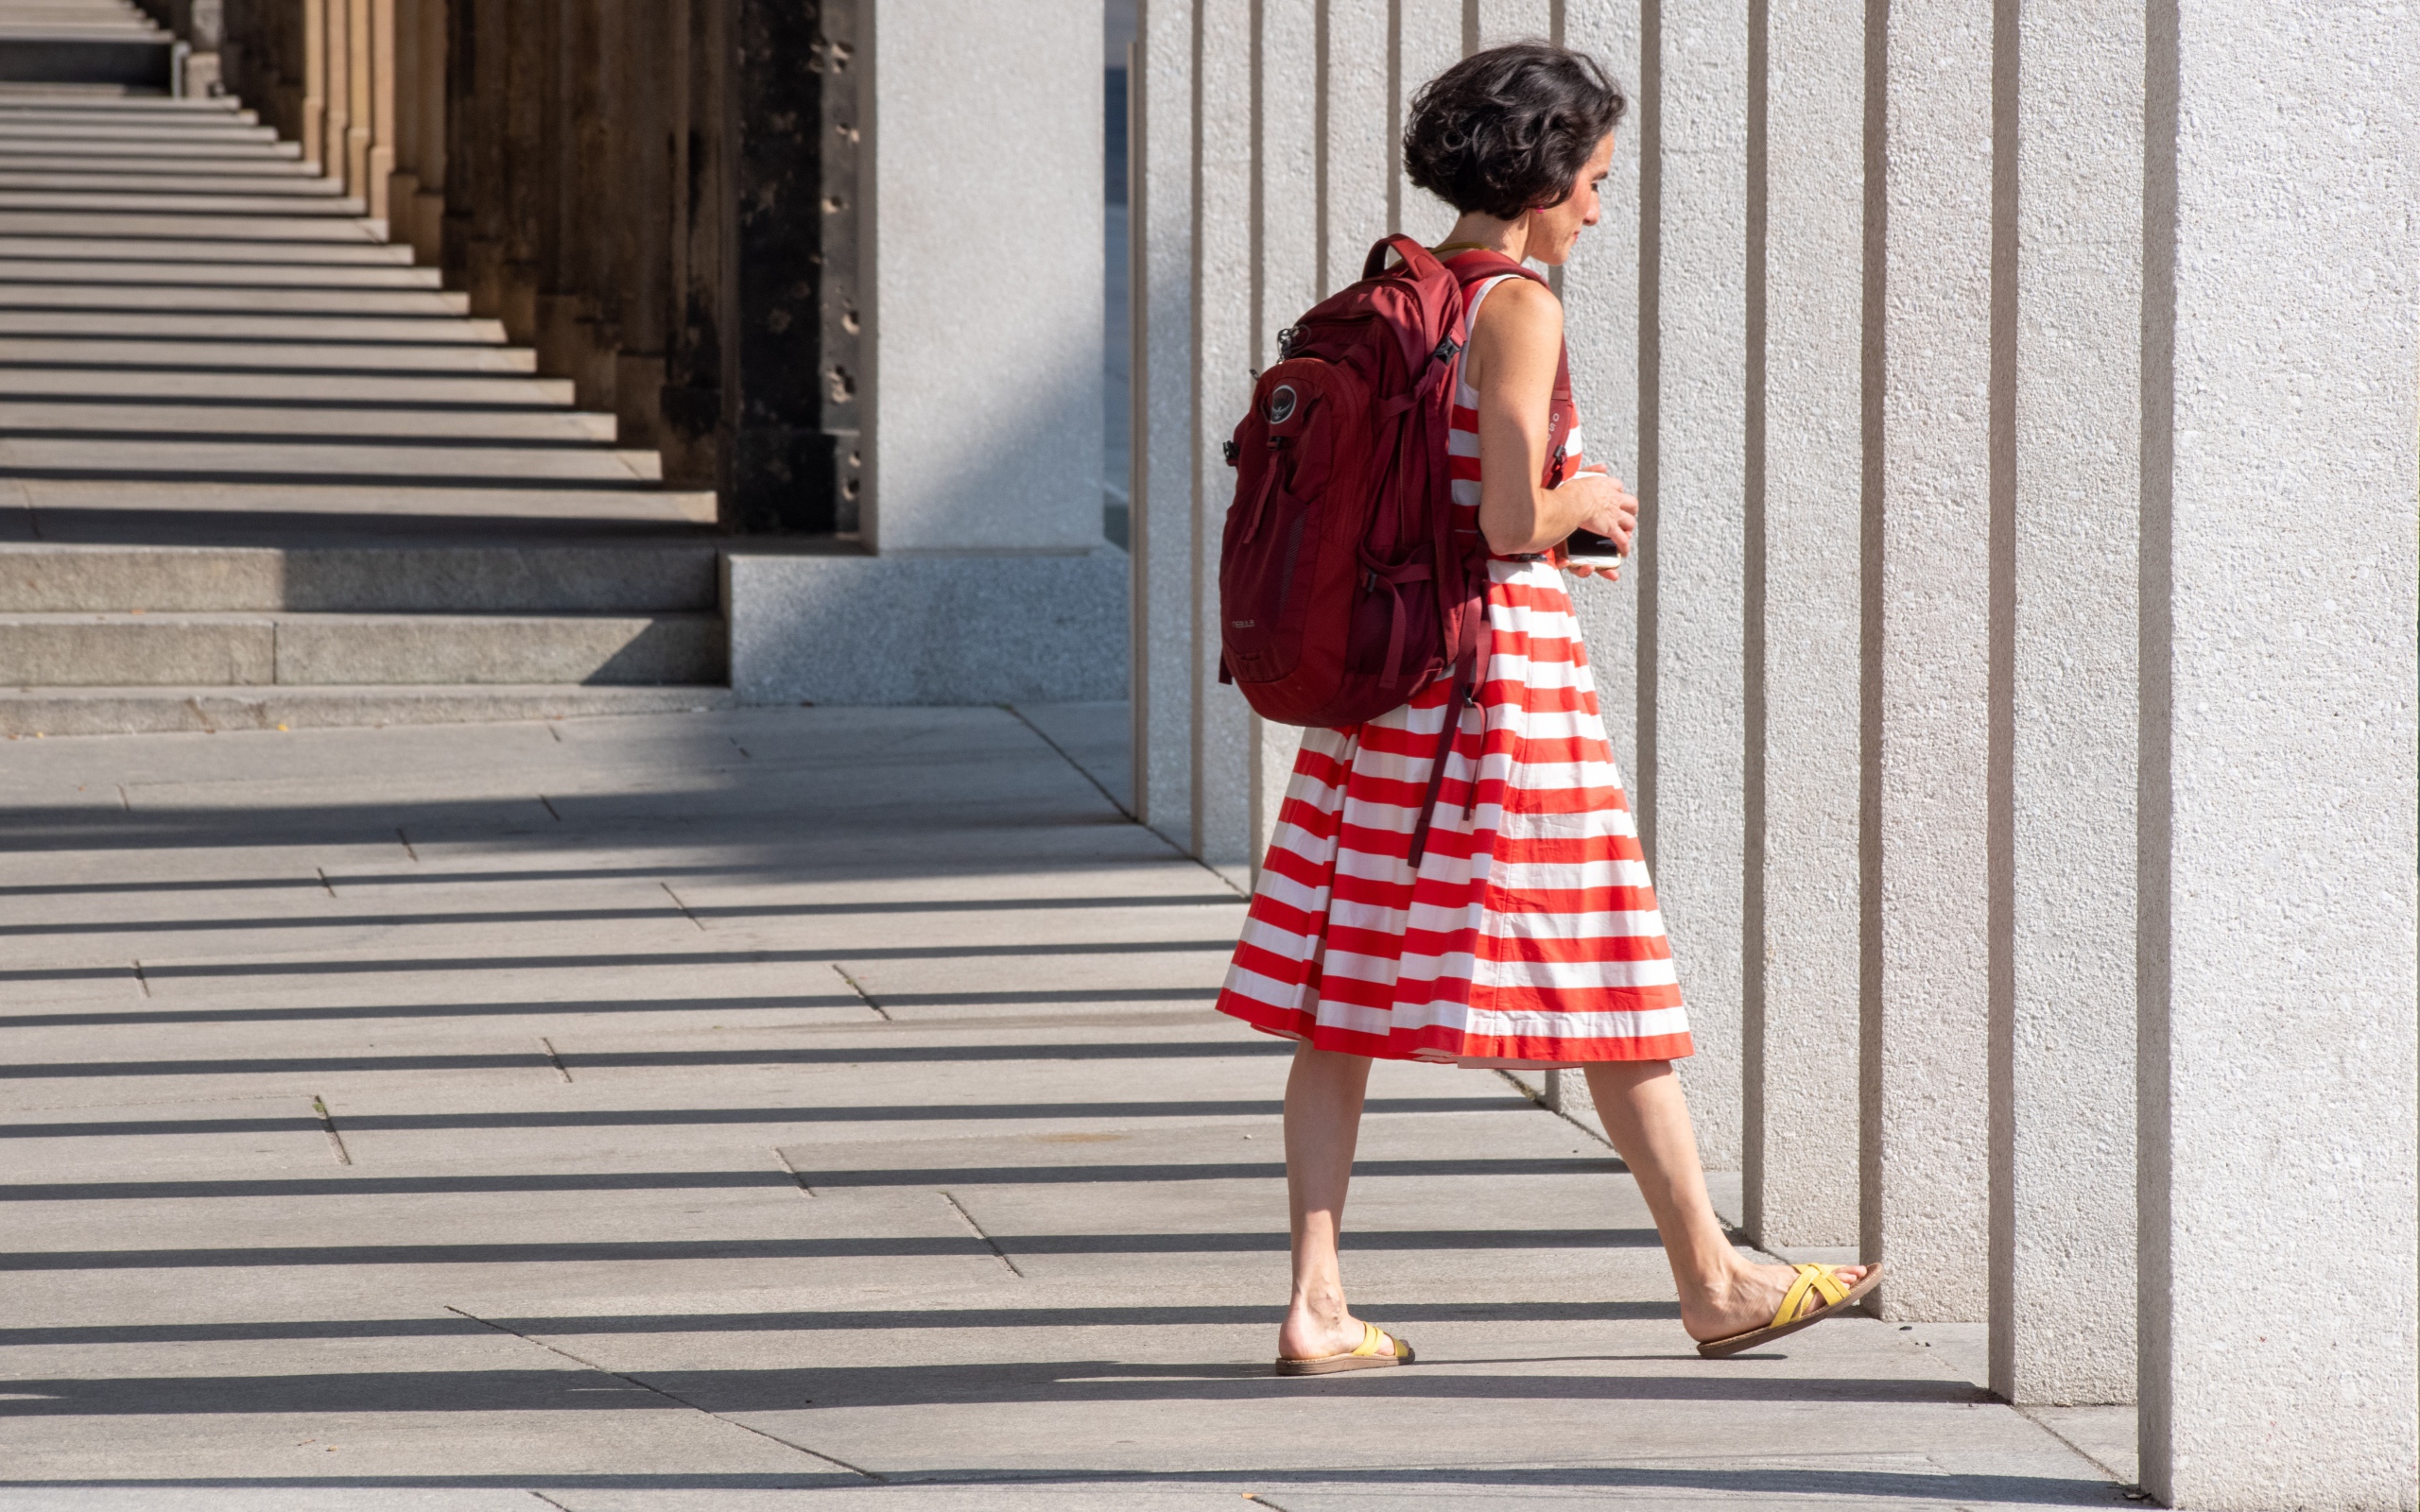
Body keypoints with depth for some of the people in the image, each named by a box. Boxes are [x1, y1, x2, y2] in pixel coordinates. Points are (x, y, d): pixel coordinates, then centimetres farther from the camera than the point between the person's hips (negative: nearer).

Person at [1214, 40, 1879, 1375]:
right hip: (1503, 655, -8)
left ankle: (1315, 1303, 1)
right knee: (1609, 981, 4)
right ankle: (1710, 1279, 15)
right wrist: (1584, 505, 1)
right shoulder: (1517, 310, -14)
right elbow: (1510, 522, -20)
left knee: (1347, 993, 5)